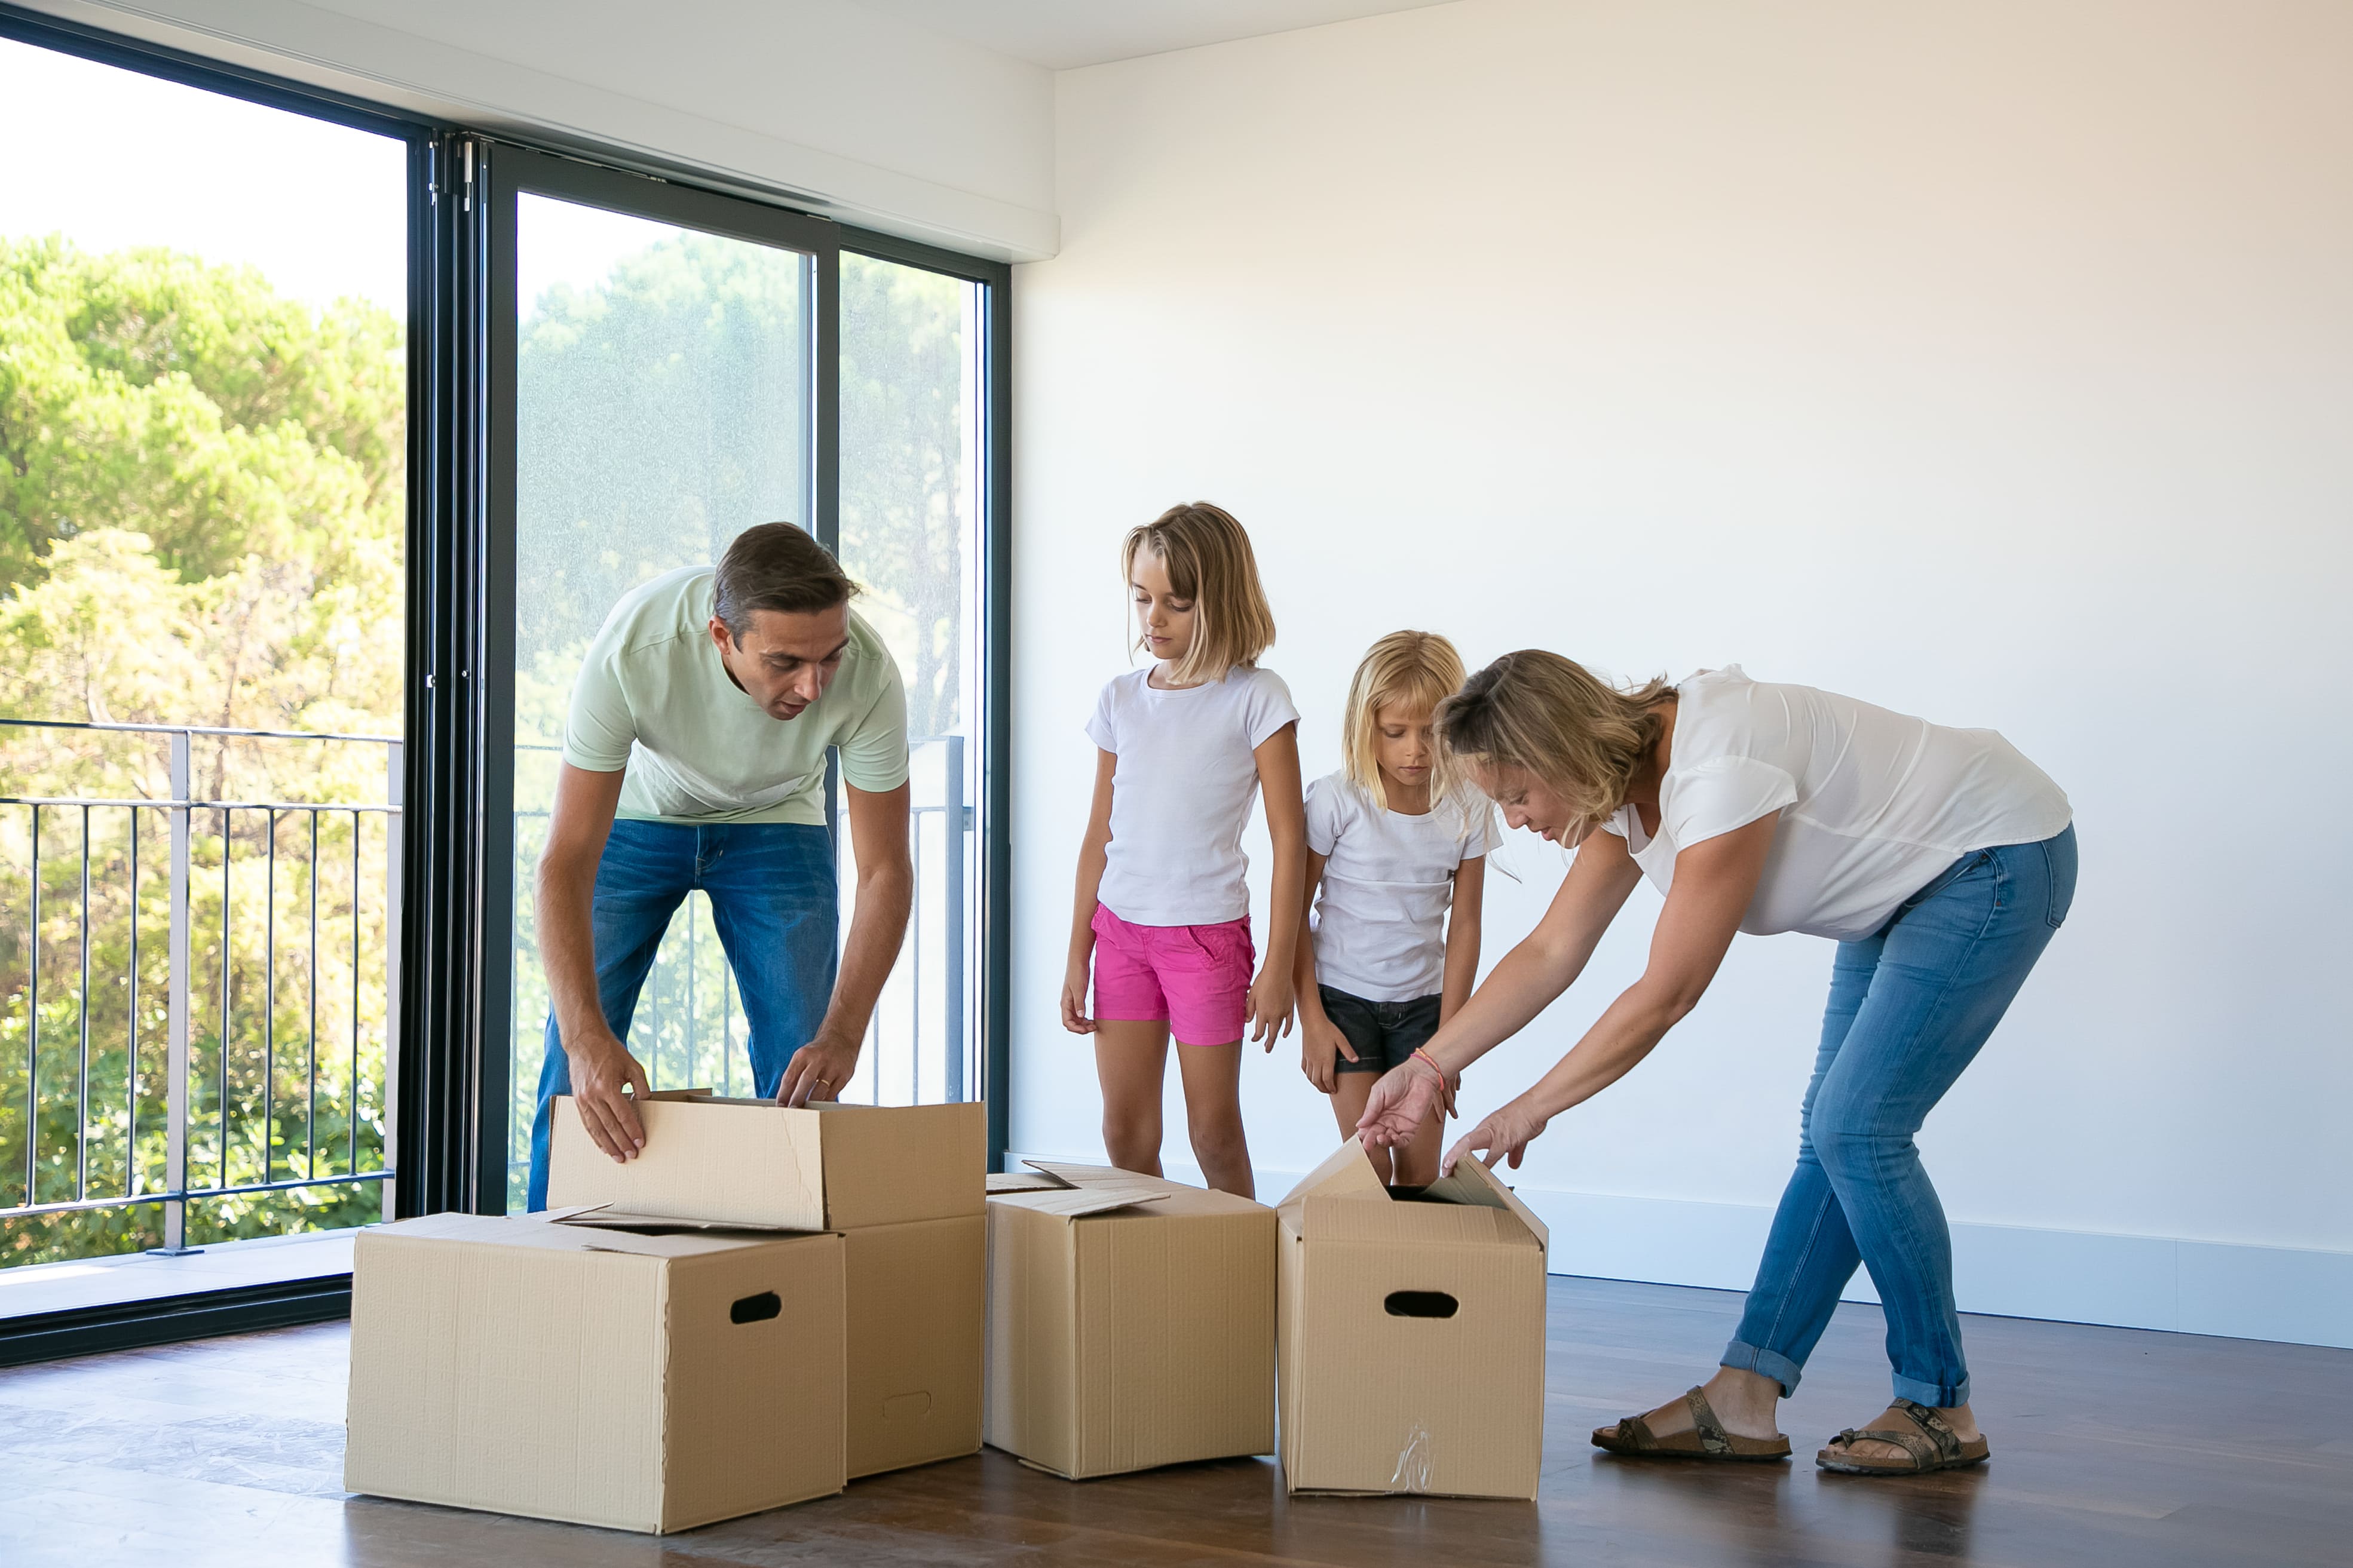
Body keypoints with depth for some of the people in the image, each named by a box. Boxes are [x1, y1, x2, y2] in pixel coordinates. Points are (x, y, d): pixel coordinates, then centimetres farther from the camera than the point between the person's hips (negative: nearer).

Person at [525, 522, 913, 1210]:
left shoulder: (868, 675, -34)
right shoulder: (631, 652, -39)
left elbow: (886, 870, -25)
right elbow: (566, 861, -36)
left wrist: (842, 1035, -38)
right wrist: (586, 1036, -49)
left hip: (775, 826, 1)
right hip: (639, 817, -1)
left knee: (805, 1076, -9)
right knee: (578, 1070, -6)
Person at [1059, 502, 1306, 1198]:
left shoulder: (1256, 698, -6)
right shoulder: (1121, 699, 7)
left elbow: (1288, 838, -6)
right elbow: (1100, 834, 11)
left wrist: (1278, 966, -9)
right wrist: (1077, 957, 10)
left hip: (1208, 931, -4)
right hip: (1120, 930, 4)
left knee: (1214, 1132, 4)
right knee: (1125, 1133, 5)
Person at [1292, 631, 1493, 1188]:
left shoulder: (1469, 807, -6)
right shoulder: (1336, 800, -13)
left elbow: (1463, 923, 0)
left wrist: (1448, 1035, -1)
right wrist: (1311, 1021, -8)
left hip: (1423, 1000, 3)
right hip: (1344, 996, -2)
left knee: (1420, 1171, 2)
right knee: (1368, 1168, -7)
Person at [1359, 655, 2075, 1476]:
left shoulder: (1721, 764, -33)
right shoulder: (1626, 785, -4)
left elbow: (1666, 995, -28)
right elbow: (1549, 953, 1)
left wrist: (1528, 1111, -20)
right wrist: (1428, 1065, -4)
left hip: (1999, 857, -9)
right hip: (1909, 885, 9)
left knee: (1854, 1130, -13)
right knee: (1831, 1136, 4)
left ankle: (1940, 1410, 0)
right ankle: (1741, 1403, 5)